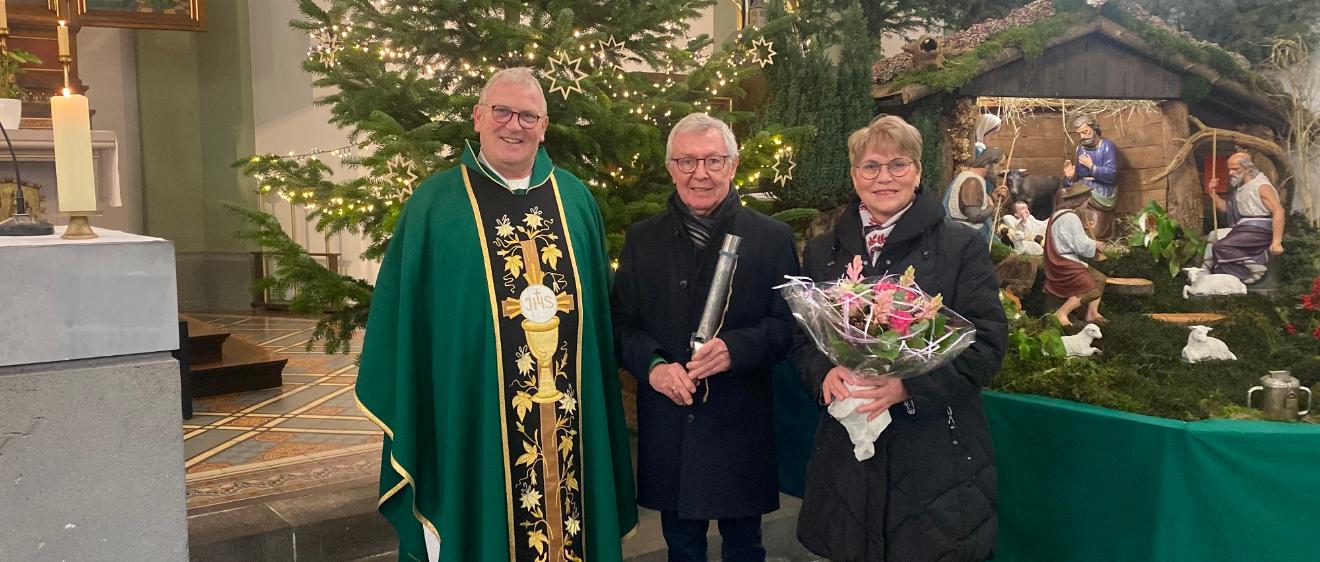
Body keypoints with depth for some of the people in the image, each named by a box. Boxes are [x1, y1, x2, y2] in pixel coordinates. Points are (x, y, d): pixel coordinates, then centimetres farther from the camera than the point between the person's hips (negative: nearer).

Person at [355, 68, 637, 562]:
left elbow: (598, 307, 12)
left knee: (569, 521, 11)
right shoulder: (434, 205, 0)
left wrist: (602, 400, 9)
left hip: (572, 422, 3)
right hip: (470, 420, -2)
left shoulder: (575, 199, 9)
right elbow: (402, 320, 0)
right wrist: (405, 422, -4)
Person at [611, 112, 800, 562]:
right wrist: (653, 365, -14)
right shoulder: (642, 239, 6)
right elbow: (622, 322, 5)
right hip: (667, 428, 2)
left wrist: (735, 349, -21)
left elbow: (789, 324, -4)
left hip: (740, 423, -2)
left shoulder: (772, 237, -1)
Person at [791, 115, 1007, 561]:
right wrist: (825, 372, -12)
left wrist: (908, 385, -20)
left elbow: (986, 344, -7)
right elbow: (801, 338, 11)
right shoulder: (822, 252, 10)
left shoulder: (962, 248, -1)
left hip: (937, 452, -3)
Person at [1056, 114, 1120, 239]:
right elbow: (1078, 177, 11)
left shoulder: (1107, 146, -7)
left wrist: (1091, 166, -17)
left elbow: (1111, 175, -17)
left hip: (1102, 192, -7)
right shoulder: (1080, 148, 12)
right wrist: (1070, 177, -11)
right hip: (1084, 188, 7)